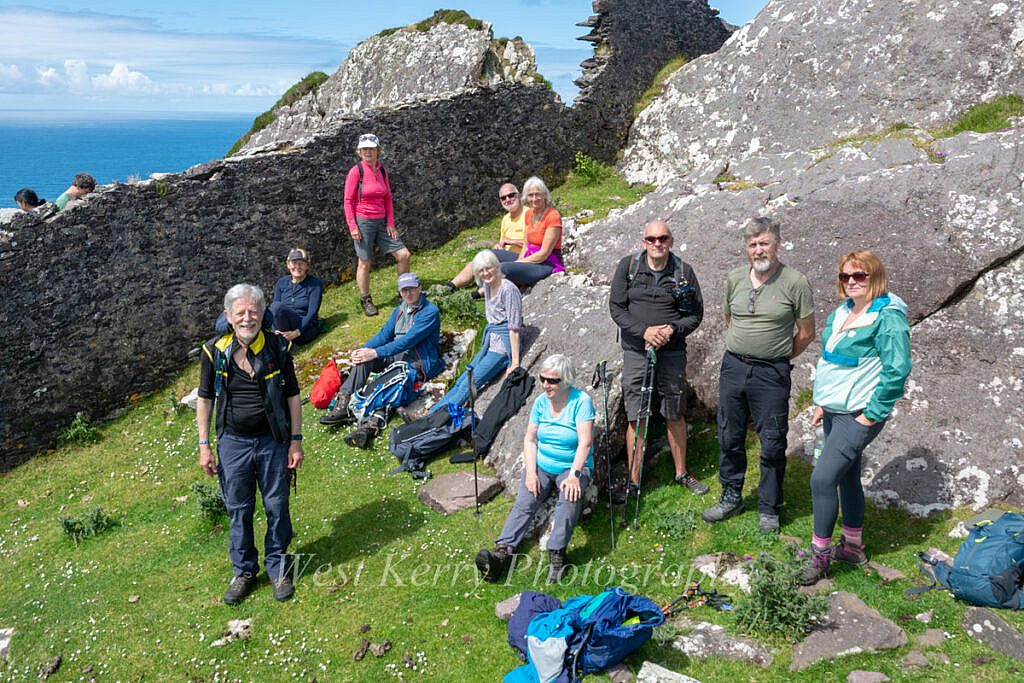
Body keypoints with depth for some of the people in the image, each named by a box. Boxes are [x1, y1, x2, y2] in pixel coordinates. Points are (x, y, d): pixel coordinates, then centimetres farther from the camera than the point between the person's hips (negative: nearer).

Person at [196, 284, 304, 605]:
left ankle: (278, 568, 27)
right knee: (238, 510, 11)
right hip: (232, 443, 1)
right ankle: (244, 571, 29)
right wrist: (204, 445, -1)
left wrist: (296, 440, -2)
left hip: (273, 442, 0)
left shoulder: (278, 347, -7)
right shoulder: (214, 351, -6)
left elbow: (292, 395, 1)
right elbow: (205, 399, 3)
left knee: (277, 508, 7)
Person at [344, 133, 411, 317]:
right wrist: (352, 227, -13)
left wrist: (390, 223, 3)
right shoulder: (356, 171, -9)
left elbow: (388, 199, 11)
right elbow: (348, 201, -8)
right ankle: (365, 301, 18)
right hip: (363, 222, -5)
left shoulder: (381, 171, 7)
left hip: (381, 222, 6)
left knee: (403, 255, 2)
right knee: (365, 262, 2)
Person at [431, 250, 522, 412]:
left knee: (468, 385, -17)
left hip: (503, 345, -9)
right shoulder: (487, 285, 10)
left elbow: (514, 328, -19)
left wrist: (515, 363, -21)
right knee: (460, 382, 0)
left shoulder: (509, 289, -16)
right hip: (490, 343, 9)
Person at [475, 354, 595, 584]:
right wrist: (531, 473, -9)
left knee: (570, 498, -34)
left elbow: (585, 443, -17)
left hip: (573, 467, -4)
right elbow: (530, 439, 5)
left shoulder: (581, 401, -11)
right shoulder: (541, 402, 4)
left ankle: (556, 554, -33)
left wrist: (574, 475, -29)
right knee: (524, 503, -19)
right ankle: (503, 551, -32)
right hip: (541, 466, 4)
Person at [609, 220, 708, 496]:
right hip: (635, 351, -1)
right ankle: (634, 481, 11)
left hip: (672, 352, 1)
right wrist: (644, 330, -15)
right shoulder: (627, 266, -2)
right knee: (635, 419, 1)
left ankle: (681, 473, 29)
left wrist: (672, 329, -15)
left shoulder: (684, 271, 0)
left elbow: (696, 314, 3)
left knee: (675, 416, 11)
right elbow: (616, 307, -2)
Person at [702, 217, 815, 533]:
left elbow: (806, 333, -1)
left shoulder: (795, 282, -9)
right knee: (730, 437, 13)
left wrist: (778, 358, 6)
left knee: (772, 444, 4)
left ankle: (769, 508, 20)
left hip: (771, 374, -4)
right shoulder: (735, 279, 4)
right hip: (733, 366, 4)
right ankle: (731, 497, 30)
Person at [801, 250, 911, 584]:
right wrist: (821, 403, 15)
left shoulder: (888, 317, -15)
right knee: (847, 477, 18)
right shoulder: (842, 312, 10)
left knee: (822, 478, -13)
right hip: (834, 411, 9)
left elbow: (897, 370, -19)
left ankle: (820, 558, 1)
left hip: (858, 415, -8)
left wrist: (872, 414, -18)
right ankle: (852, 547, 33)